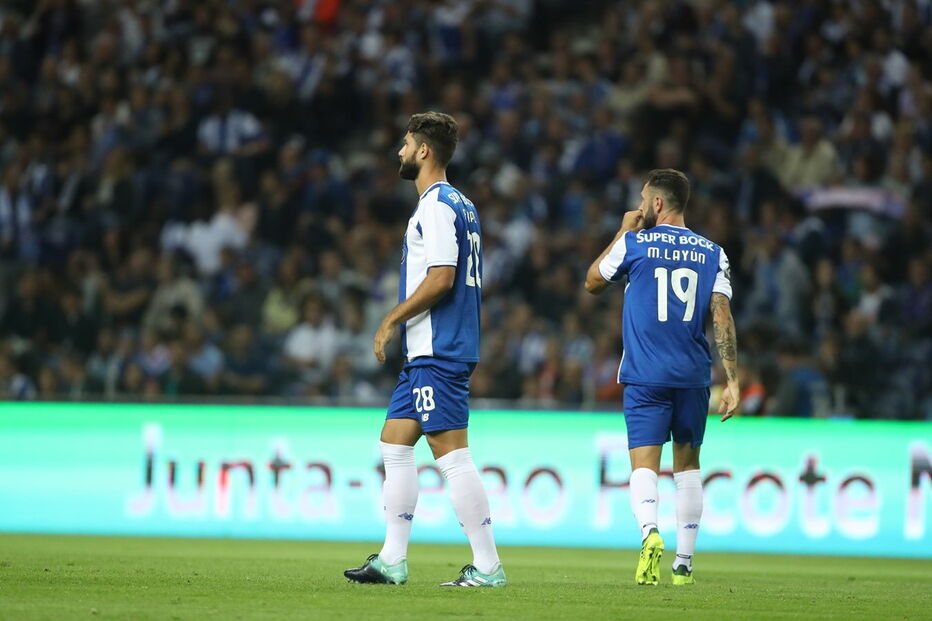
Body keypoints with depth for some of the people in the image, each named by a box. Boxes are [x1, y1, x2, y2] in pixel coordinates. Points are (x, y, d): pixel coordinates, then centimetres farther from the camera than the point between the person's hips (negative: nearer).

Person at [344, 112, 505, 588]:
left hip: (438, 352, -11)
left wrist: (391, 320, -12)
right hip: (427, 352, 11)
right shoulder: (460, 204, 18)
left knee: (451, 453, -10)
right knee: (394, 442, 12)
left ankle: (487, 566, -9)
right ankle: (392, 561, 14)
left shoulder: (437, 205, -13)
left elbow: (441, 279, -21)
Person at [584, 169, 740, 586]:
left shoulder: (634, 243, -1)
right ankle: (684, 563, 15)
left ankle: (650, 532, -36)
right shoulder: (711, 253, 5)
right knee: (687, 464, 15)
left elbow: (592, 283, 15)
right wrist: (732, 382, -1)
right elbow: (723, 319, -1)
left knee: (644, 464, -7)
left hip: (645, 376, -3)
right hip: (693, 376, 3)